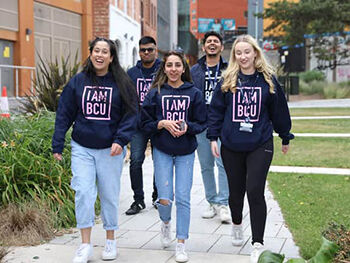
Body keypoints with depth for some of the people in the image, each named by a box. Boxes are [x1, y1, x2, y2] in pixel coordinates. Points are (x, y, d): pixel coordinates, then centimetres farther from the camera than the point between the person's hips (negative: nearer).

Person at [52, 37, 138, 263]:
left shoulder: (122, 83, -2)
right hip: (82, 148, 1)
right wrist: (57, 145, 2)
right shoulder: (78, 82, 3)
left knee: (109, 195, 8)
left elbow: (131, 115, -3)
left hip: (110, 150, -1)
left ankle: (111, 240, 26)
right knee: (84, 192, -7)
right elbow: (64, 114, 5)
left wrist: (120, 140, -17)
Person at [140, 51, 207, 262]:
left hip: (186, 152, 0)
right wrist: (163, 123, -15)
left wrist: (188, 127, -15)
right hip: (162, 151, 0)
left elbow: (202, 123, 4)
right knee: (165, 199, -4)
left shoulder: (194, 93, 1)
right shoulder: (155, 93, 0)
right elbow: (145, 122, 2)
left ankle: (181, 244, 10)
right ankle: (166, 223, 32)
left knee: (183, 199, -2)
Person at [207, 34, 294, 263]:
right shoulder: (227, 81, 3)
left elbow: (279, 110, 9)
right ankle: (237, 224, 43)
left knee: (255, 191, -9)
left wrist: (286, 138, 14)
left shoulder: (268, 80, 1)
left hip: (260, 145, -1)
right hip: (231, 147, 2)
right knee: (236, 191, 13)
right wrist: (213, 137, 1)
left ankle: (258, 244, 0)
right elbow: (216, 110, 7)